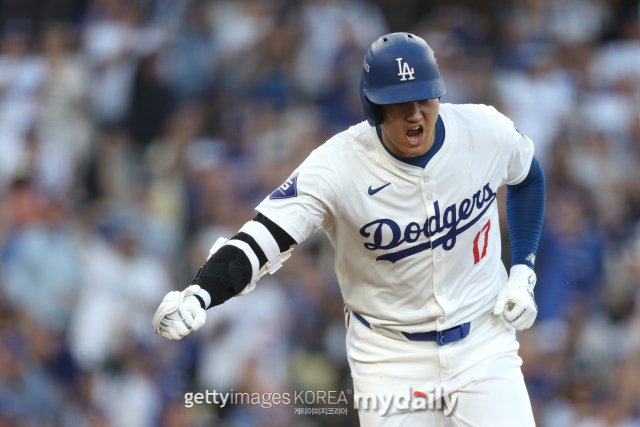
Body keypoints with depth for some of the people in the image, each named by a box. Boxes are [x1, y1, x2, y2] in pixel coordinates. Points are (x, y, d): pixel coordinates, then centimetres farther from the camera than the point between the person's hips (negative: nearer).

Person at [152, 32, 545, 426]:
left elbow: (528, 177, 11)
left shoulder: (487, 132, -12)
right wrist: (198, 297, -45)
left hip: (483, 340, 2)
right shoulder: (337, 167, -21)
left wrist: (522, 272, 3)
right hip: (391, 356, -2)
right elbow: (261, 239, -27)